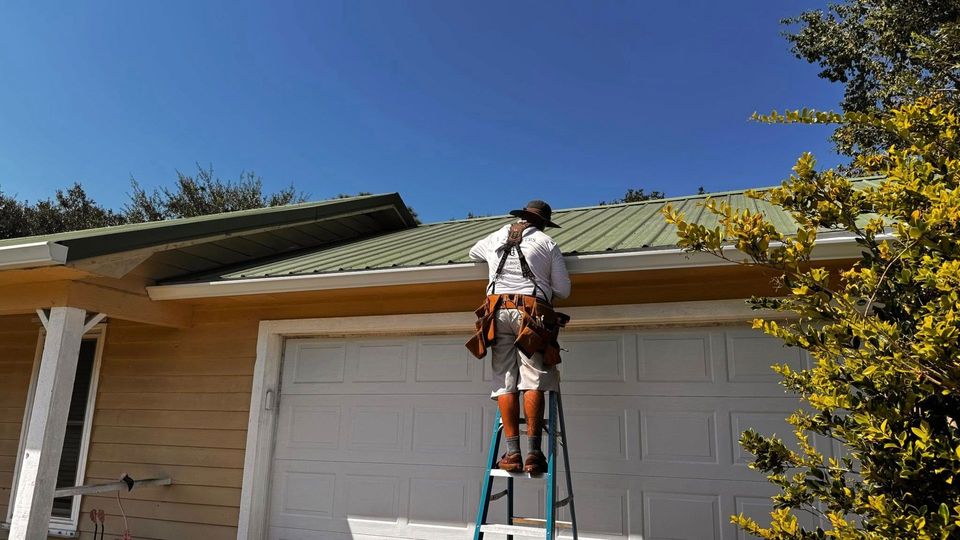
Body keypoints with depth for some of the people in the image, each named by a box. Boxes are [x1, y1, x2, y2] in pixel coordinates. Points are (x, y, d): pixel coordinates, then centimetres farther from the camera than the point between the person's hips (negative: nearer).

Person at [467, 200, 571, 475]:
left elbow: (473, 252, 43)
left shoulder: (495, 238, 21)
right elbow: (563, 290, 10)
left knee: (505, 382, -1)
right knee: (533, 382, -5)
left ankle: (512, 452, -6)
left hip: (499, 312, 2)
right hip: (533, 314, -2)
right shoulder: (547, 243, 12)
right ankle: (533, 452, -11)